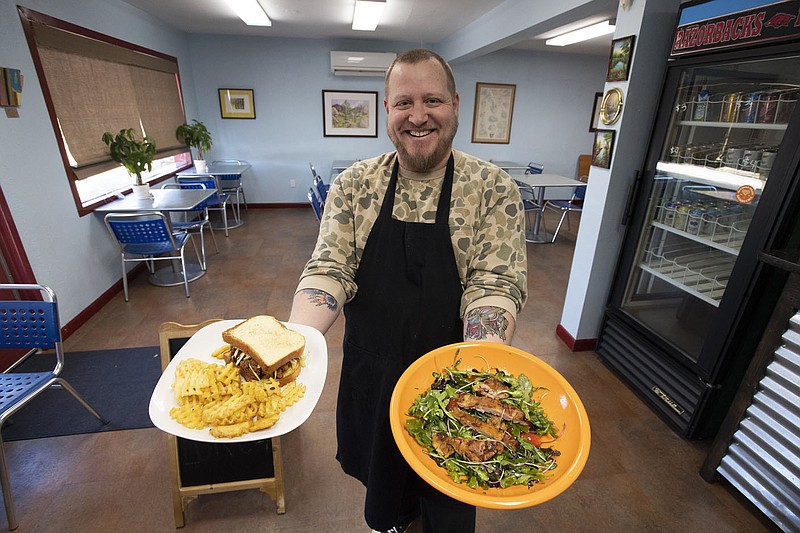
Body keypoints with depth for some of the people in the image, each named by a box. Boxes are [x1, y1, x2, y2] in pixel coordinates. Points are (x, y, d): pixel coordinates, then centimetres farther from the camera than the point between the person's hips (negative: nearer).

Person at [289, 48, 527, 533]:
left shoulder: (494, 190, -12)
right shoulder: (353, 185, -7)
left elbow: (494, 285, -18)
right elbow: (330, 271, -12)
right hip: (371, 371, 3)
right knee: (380, 461, 30)